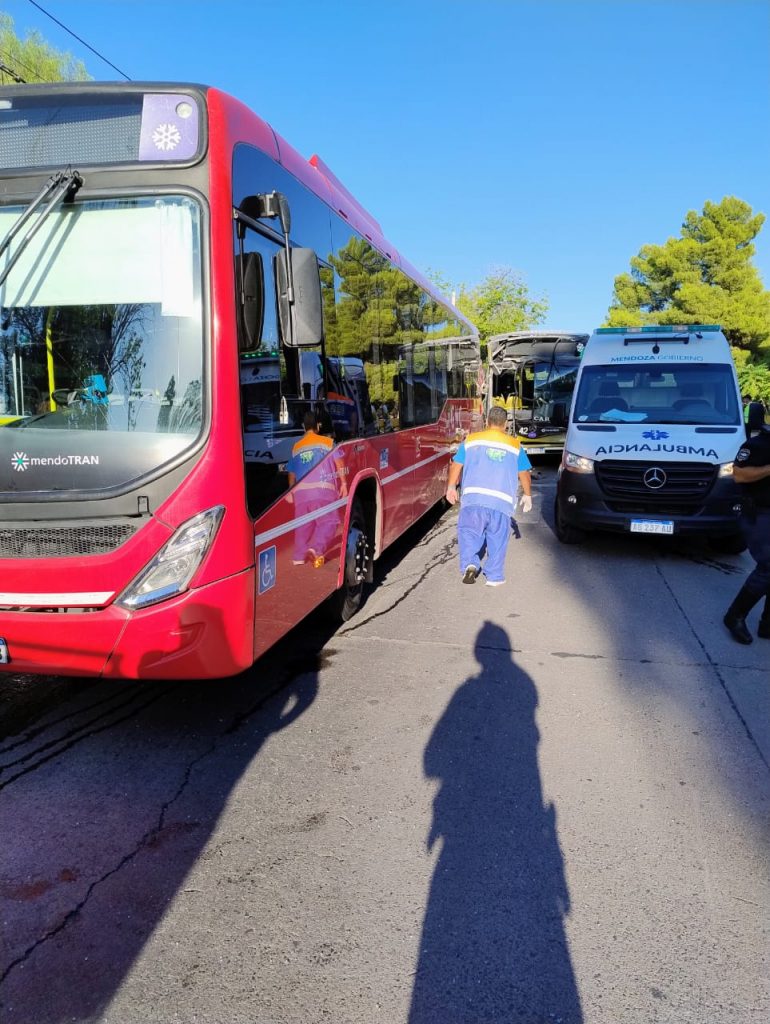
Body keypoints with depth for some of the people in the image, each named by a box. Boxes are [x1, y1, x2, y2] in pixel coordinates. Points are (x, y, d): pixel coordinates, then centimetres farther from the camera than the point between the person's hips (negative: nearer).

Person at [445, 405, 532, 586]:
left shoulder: (471, 440, 10)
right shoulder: (515, 445, 13)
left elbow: (456, 465, 7)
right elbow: (524, 473, 16)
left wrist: (451, 487, 17)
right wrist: (527, 495, 27)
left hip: (473, 497, 0)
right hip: (502, 502, 1)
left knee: (469, 533, 10)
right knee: (497, 539, 9)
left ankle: (469, 564, -10)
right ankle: (494, 576, 12)